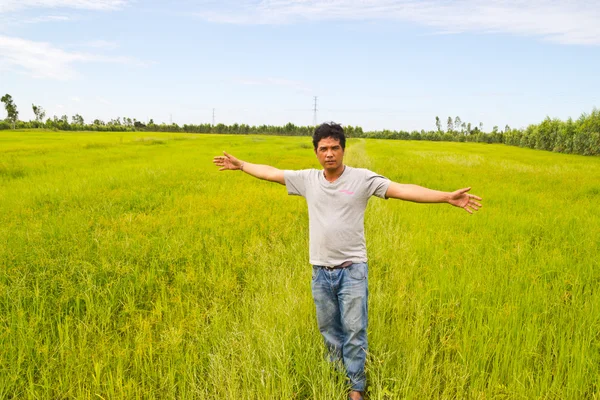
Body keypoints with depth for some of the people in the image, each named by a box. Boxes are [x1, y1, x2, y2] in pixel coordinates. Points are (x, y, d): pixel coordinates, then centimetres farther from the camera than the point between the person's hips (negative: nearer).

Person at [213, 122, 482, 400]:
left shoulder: (362, 178, -9)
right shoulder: (307, 179, 1)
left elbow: (403, 190, -17)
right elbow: (271, 173, 13)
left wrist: (447, 197, -25)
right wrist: (240, 165, 20)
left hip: (352, 269, -3)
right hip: (320, 271, 4)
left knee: (354, 330, 3)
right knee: (328, 329, 16)